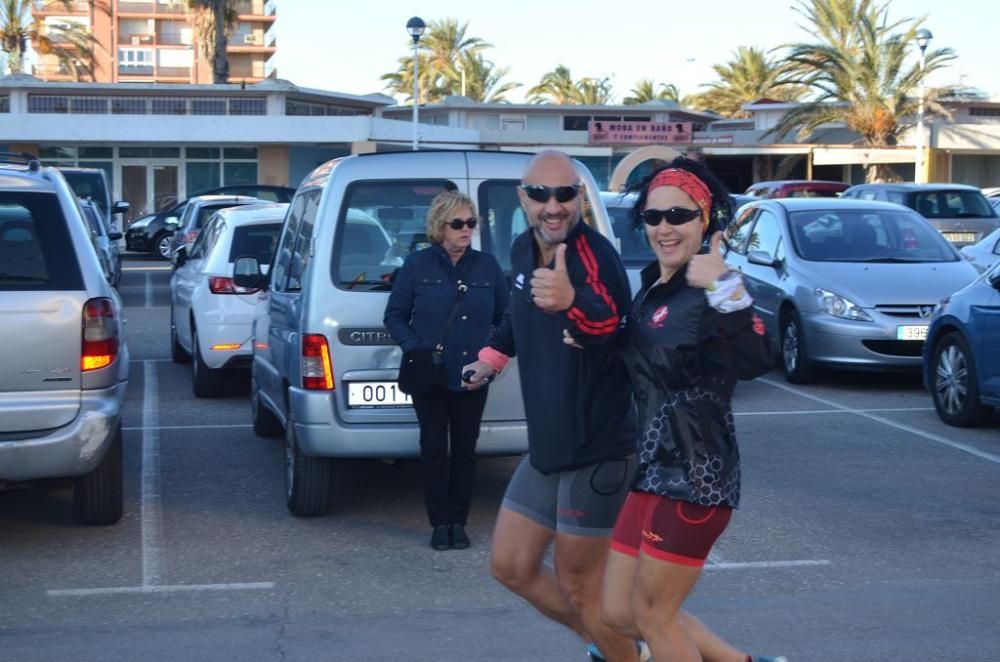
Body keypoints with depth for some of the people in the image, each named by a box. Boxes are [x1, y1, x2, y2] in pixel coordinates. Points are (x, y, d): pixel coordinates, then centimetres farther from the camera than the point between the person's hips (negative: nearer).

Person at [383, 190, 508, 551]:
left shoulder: (487, 266, 5)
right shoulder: (417, 265, 0)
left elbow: (505, 316, 12)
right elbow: (395, 315, 2)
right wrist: (415, 350, -11)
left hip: (473, 377, 2)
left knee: (465, 450, 6)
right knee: (434, 448, 1)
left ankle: (458, 522, 16)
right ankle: (439, 522, 11)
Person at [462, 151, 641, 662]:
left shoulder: (594, 254, -23)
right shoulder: (523, 251, 2)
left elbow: (612, 325, -45)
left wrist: (572, 302, -65)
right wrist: (493, 356, 40)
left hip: (597, 450, -8)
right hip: (546, 446, 8)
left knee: (578, 588, 2)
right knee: (511, 567, 17)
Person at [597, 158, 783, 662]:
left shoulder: (707, 295, -17)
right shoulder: (651, 286, 10)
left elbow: (754, 363, -34)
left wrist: (725, 290, -46)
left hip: (695, 473, -9)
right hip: (654, 469, 9)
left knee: (652, 613, 3)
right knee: (619, 611, 14)